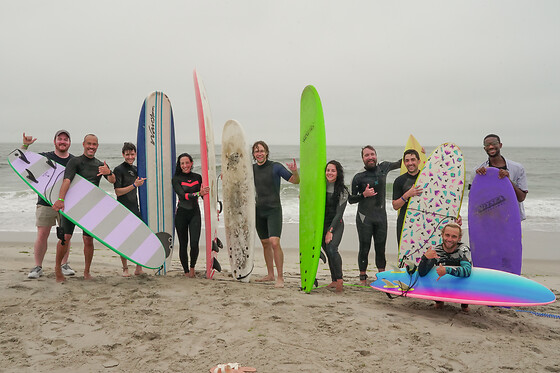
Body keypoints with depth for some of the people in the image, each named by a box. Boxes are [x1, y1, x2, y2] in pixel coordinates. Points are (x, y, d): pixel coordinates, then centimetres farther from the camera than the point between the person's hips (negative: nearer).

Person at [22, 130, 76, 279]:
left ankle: (64, 265, 18)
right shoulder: (45, 157, 3)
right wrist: (25, 145, -10)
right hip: (46, 203, -1)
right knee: (42, 235, -2)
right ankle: (38, 267, 9)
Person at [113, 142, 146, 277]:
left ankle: (139, 268, 13)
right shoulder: (119, 169, -7)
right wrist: (134, 185, -18)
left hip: (135, 210, 6)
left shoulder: (135, 169, 14)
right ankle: (125, 269, 13)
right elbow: (118, 192, -13)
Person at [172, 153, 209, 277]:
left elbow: (204, 194, 16)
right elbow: (183, 195, -17)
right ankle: (186, 271, 21)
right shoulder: (176, 179, -4)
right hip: (181, 214, -1)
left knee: (194, 243, -11)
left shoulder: (198, 177, 5)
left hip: (195, 213, 1)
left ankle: (192, 267, 15)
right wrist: (198, 193, -27)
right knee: (183, 244, 5)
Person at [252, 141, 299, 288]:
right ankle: (270, 274, 26)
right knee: (265, 243, 13)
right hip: (259, 210, 6)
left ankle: (280, 278, -11)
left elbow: (295, 181, -6)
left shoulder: (275, 167, -7)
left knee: (274, 242, -17)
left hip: (274, 210, -5)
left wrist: (295, 171, -26)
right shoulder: (252, 169, 8)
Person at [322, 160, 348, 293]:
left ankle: (340, 279, -11)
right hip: (322, 224, 4)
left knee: (332, 249, -23)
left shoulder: (342, 191, -6)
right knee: (328, 252, 7)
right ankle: (334, 281, 20)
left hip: (336, 225, -4)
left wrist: (330, 231, -16)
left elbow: (339, 213, -11)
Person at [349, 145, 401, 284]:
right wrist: (364, 195, -17)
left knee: (381, 248, 7)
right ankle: (363, 277, 15)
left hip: (381, 216, 3)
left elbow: (399, 163, 26)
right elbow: (350, 199, -1)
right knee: (364, 248, 0)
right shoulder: (359, 177, -4)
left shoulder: (383, 167, 6)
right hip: (364, 218, -3)